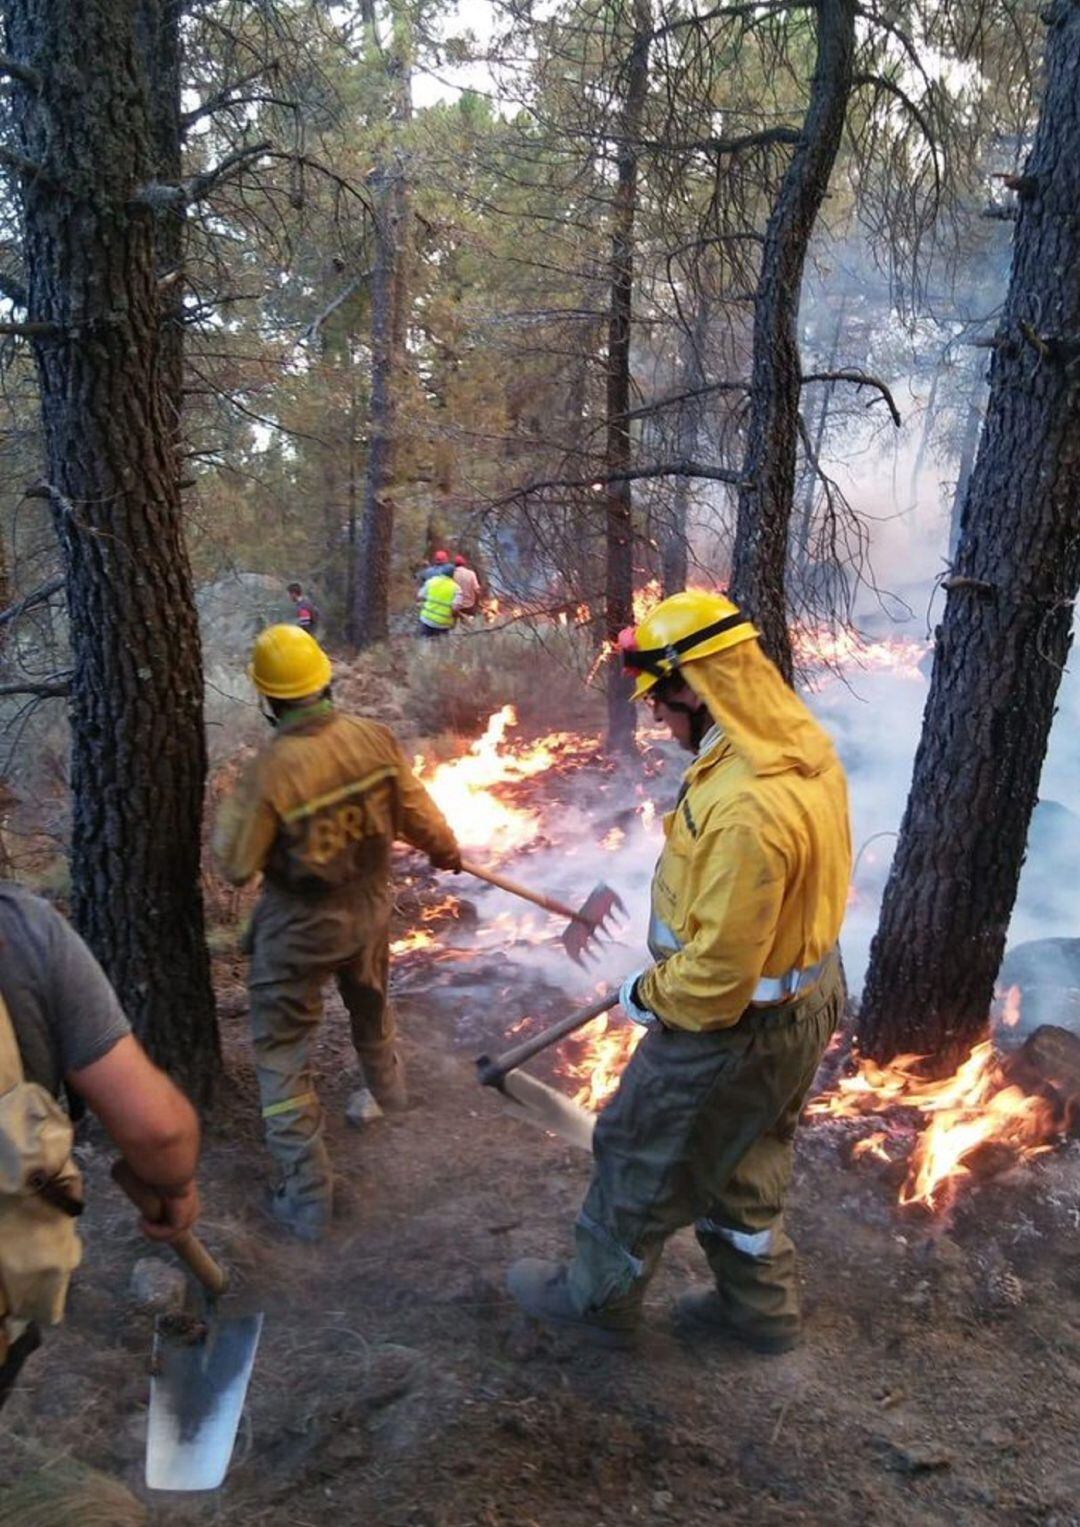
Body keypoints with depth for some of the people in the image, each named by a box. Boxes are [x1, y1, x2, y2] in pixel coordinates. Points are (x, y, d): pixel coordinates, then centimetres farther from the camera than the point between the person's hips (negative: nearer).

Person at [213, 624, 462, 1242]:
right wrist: (447, 849, 17)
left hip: (298, 926, -5)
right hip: (368, 908, 5)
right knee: (371, 1000, 33)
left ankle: (308, 1196, 15)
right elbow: (417, 813, -4)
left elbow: (237, 866, -17)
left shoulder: (271, 770, -28)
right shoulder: (374, 737, -16)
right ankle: (387, 1084, 61)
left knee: (284, 1052, 10)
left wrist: (230, 814, 1)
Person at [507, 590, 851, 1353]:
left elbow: (719, 977, -30)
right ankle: (760, 1304, 49)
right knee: (741, 1161, 28)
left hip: (737, 1027, -9)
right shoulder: (803, 742, -4)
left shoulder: (748, 807, -36)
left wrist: (647, 994, -10)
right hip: (802, 996, 9)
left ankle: (598, 1299, 40)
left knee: (641, 1159, 15)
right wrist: (671, 965, 14)